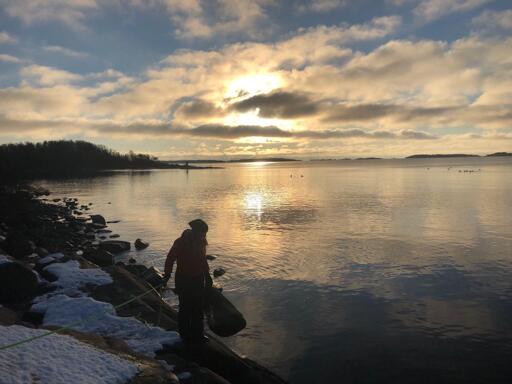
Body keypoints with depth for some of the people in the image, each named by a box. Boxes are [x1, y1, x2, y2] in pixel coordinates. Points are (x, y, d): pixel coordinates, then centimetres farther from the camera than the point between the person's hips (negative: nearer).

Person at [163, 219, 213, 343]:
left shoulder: (201, 242, 2)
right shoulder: (180, 242, -18)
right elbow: (170, 259, -11)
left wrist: (207, 275, 20)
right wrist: (166, 276, -10)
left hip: (198, 279, 6)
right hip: (183, 280, -6)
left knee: (198, 307, 13)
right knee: (186, 307, 2)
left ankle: (197, 334, 26)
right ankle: (185, 334, 19)